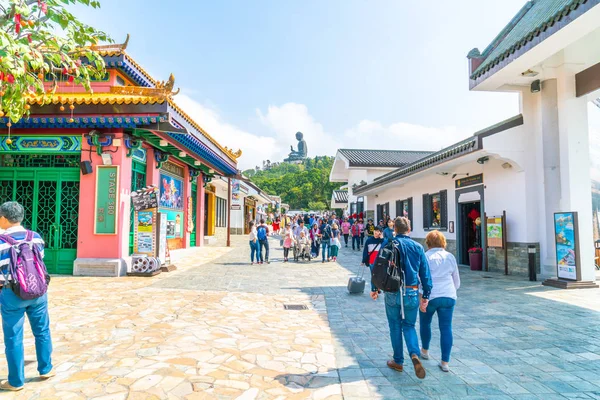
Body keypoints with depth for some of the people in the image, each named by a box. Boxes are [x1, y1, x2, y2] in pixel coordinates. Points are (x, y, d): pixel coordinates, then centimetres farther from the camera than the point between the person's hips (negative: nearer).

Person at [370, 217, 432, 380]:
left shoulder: (388, 244, -3)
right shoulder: (418, 247, 3)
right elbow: (425, 273, 3)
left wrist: (375, 288, 7)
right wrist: (426, 295, 9)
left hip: (392, 292, -1)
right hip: (412, 293, 2)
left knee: (395, 326, 13)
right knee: (409, 325, 16)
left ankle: (398, 361, 23)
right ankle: (415, 354, -7)